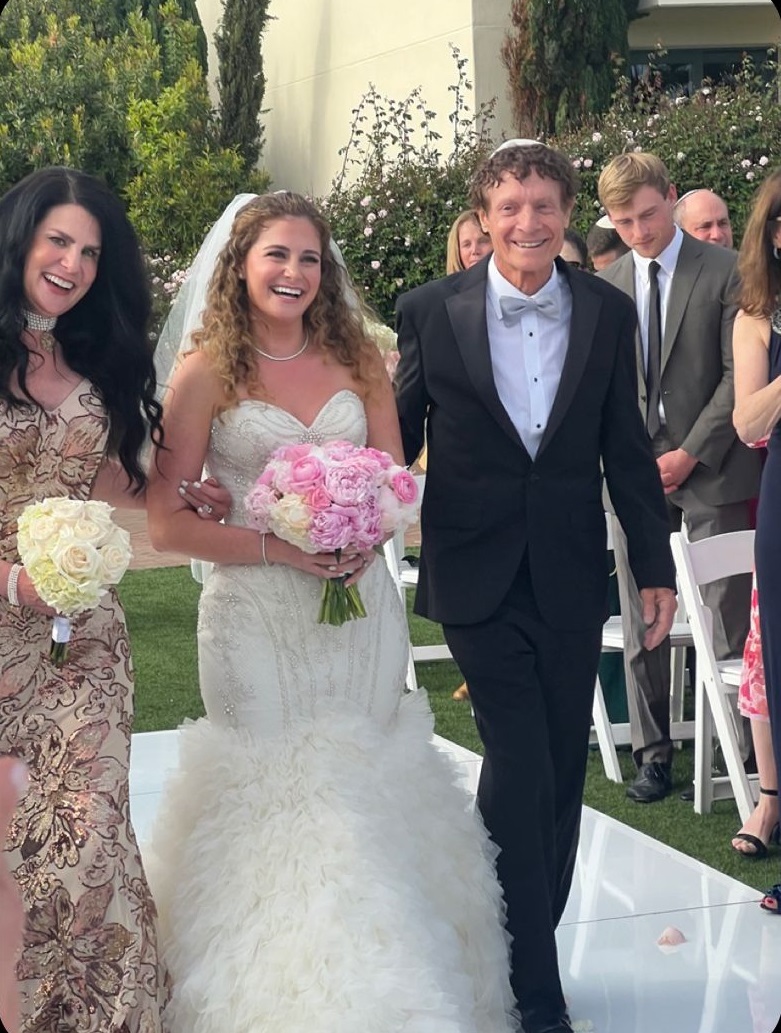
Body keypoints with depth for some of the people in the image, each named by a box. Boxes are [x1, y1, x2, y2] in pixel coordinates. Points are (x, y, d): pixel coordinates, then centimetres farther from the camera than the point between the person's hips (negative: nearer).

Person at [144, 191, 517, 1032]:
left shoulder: (356, 358, 8)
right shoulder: (207, 372, -2)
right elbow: (167, 522, -5)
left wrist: (365, 536, -10)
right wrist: (276, 547, -16)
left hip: (361, 608, 3)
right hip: (257, 616, -3)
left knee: (362, 798, 5)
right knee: (273, 804, -3)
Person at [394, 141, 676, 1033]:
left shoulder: (607, 313, 2)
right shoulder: (431, 311, -4)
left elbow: (626, 450, 7)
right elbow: (400, 437, 2)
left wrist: (655, 566, 7)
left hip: (571, 579, 3)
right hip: (478, 579, -3)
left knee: (561, 775, 10)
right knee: (522, 768, -8)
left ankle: (526, 945, 29)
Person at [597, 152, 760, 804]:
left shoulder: (725, 272, -2)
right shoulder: (604, 287, 11)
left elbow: (738, 374, -6)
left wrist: (689, 454, -10)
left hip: (710, 468, -4)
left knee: (730, 619, -4)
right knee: (641, 625, 6)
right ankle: (653, 753, 15)